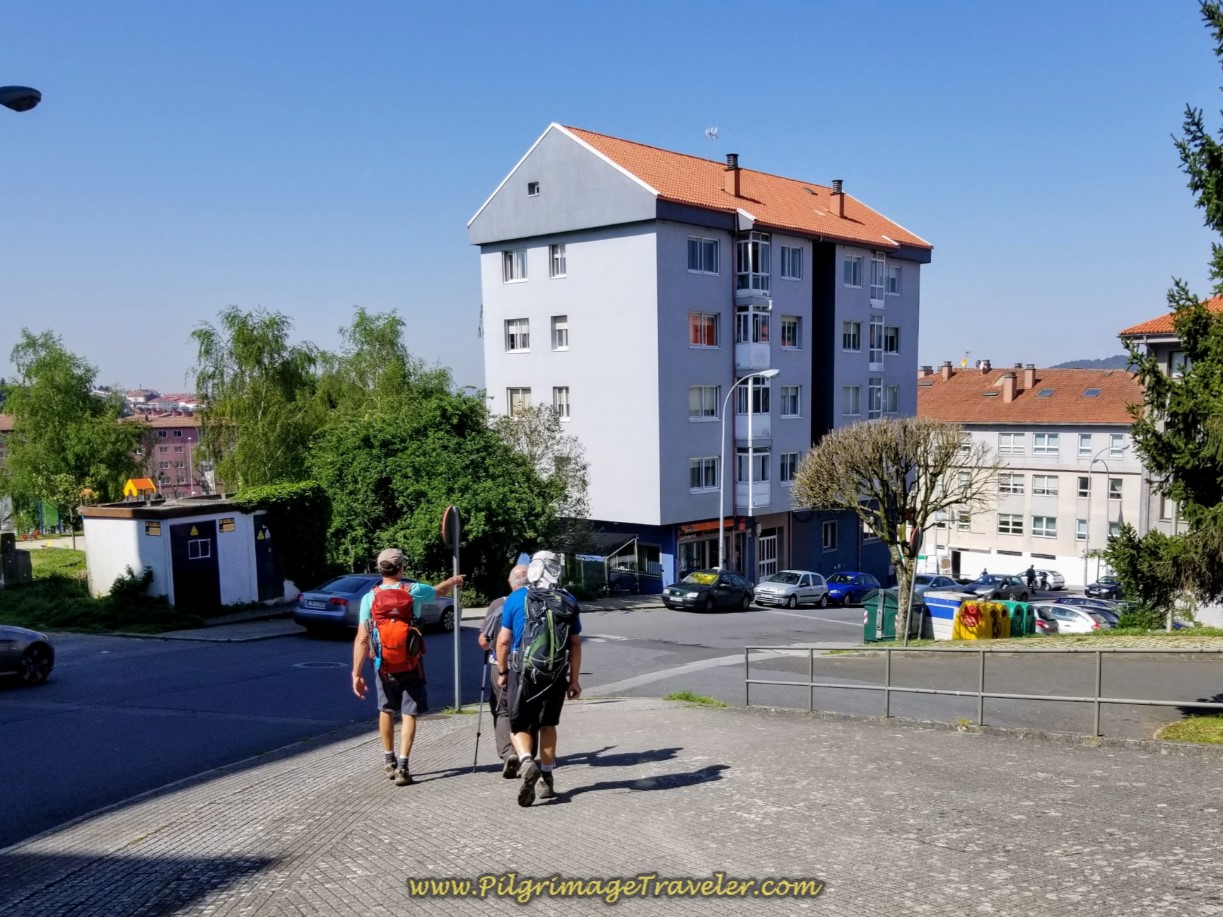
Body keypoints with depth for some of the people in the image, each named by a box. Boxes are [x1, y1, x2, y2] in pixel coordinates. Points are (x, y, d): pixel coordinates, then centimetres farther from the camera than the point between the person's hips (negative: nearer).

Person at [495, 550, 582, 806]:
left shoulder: (515, 600, -3)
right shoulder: (568, 602, 1)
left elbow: (503, 641, -1)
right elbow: (575, 645, 2)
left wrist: (502, 672, 12)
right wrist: (574, 679, 9)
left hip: (522, 673, -2)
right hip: (556, 675, 2)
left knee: (519, 725, 10)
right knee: (547, 725, 18)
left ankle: (527, 763, -17)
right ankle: (547, 779, 21)